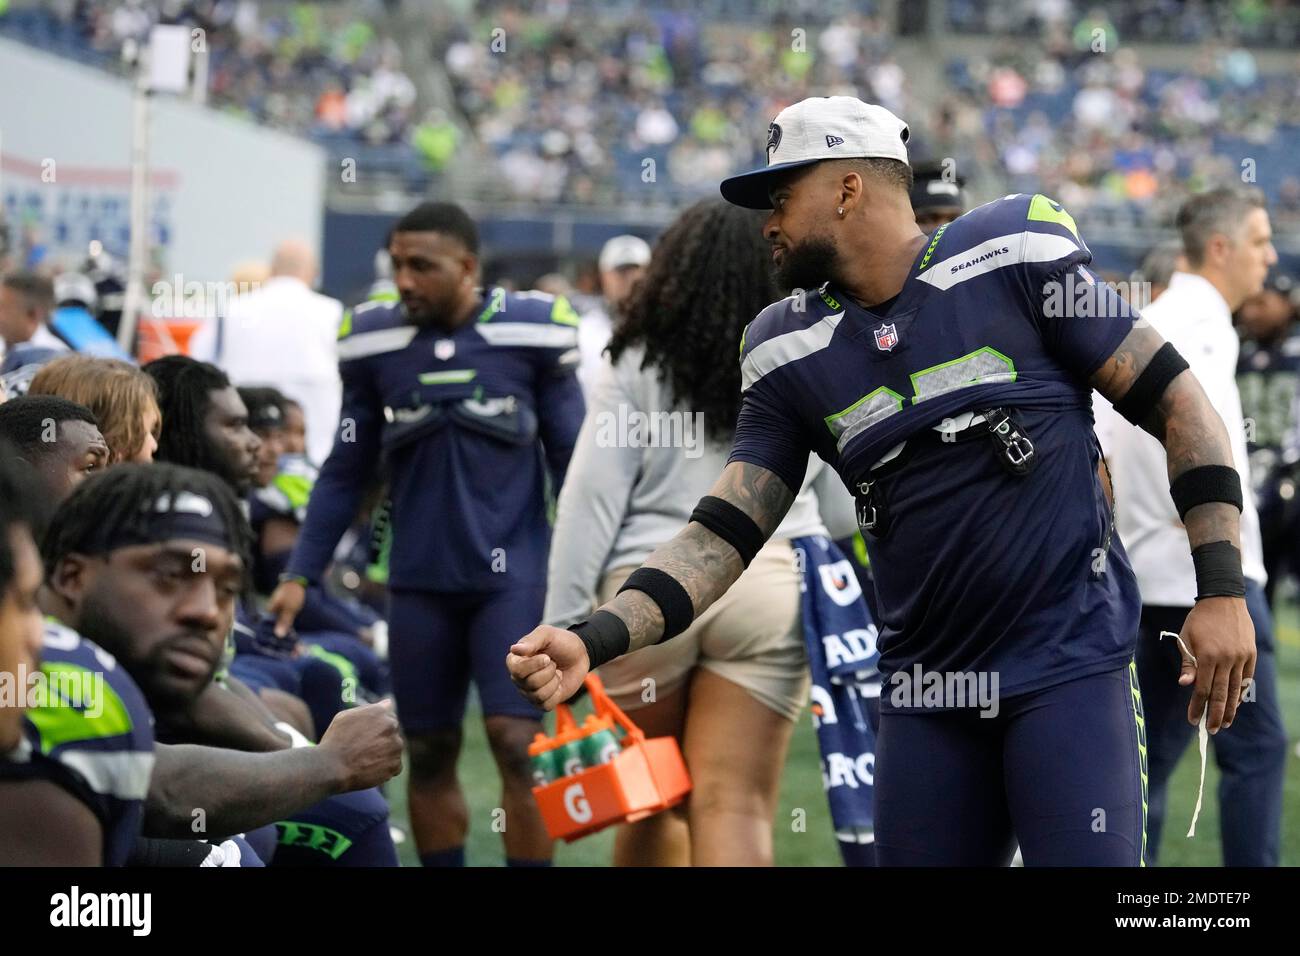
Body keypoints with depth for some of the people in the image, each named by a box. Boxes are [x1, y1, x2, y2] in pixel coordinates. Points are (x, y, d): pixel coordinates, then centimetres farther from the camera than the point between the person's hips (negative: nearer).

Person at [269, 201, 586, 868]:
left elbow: (571, 461, 2)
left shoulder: (530, 332, -5)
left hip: (512, 574, -3)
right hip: (419, 581, 3)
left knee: (517, 744, -11)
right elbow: (345, 473, 8)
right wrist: (300, 574, 2)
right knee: (428, 755, 8)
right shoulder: (376, 343, 1)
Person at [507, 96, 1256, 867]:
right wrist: (596, 641, -12)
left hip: (1071, 664, -5)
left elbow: (1173, 401, -3)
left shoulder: (1012, 254, -5)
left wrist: (1223, 590, -9)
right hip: (925, 692, 5)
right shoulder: (790, 351, 8)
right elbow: (725, 534, 4)